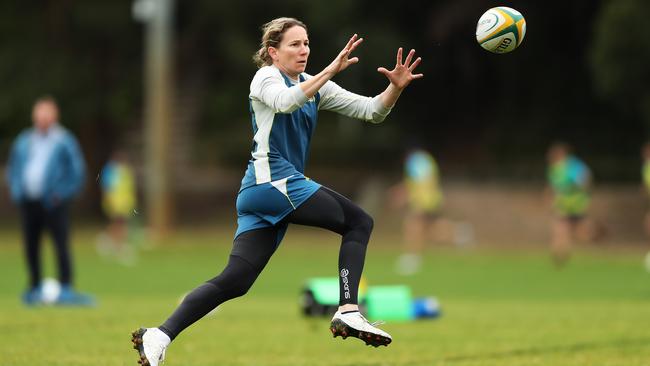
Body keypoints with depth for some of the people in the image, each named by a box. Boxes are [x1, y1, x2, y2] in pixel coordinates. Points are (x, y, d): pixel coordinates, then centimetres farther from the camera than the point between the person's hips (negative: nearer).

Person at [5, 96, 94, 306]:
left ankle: (65, 290, -15)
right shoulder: (23, 141, 15)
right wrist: (16, 190, 6)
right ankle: (35, 288, 19)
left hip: (53, 202, -4)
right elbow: (13, 168, 22)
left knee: (61, 243, -13)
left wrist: (62, 193, -8)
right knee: (31, 246, 6)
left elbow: (77, 169, 2)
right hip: (29, 202, 4)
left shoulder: (64, 141, 2)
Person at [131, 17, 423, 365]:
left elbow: (370, 110, 15)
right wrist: (331, 71, -33)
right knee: (359, 221, -8)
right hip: (271, 179, -8)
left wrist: (395, 88, -3)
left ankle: (159, 336, -7)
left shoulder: (315, 86, 21)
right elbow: (286, 101, -26)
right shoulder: (265, 77, -2)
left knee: (234, 281, 0)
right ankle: (348, 311, -17)